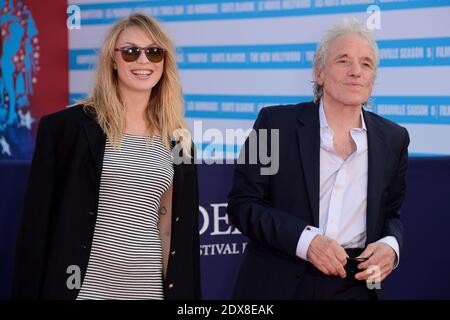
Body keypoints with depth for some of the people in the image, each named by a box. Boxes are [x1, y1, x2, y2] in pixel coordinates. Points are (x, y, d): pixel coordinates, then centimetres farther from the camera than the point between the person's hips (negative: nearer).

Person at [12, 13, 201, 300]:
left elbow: (180, 231, 11)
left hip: (148, 287, 4)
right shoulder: (69, 127, -4)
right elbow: (39, 220, -4)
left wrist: (183, 293, 9)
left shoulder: (177, 140, 8)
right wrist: (30, 291, -7)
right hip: (85, 285, -3)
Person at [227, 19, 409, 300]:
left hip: (355, 287, 3)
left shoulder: (393, 139, 4)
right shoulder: (276, 123, -5)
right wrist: (305, 239, -19)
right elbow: (243, 203, -6)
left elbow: (391, 214, 14)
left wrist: (391, 245, -9)